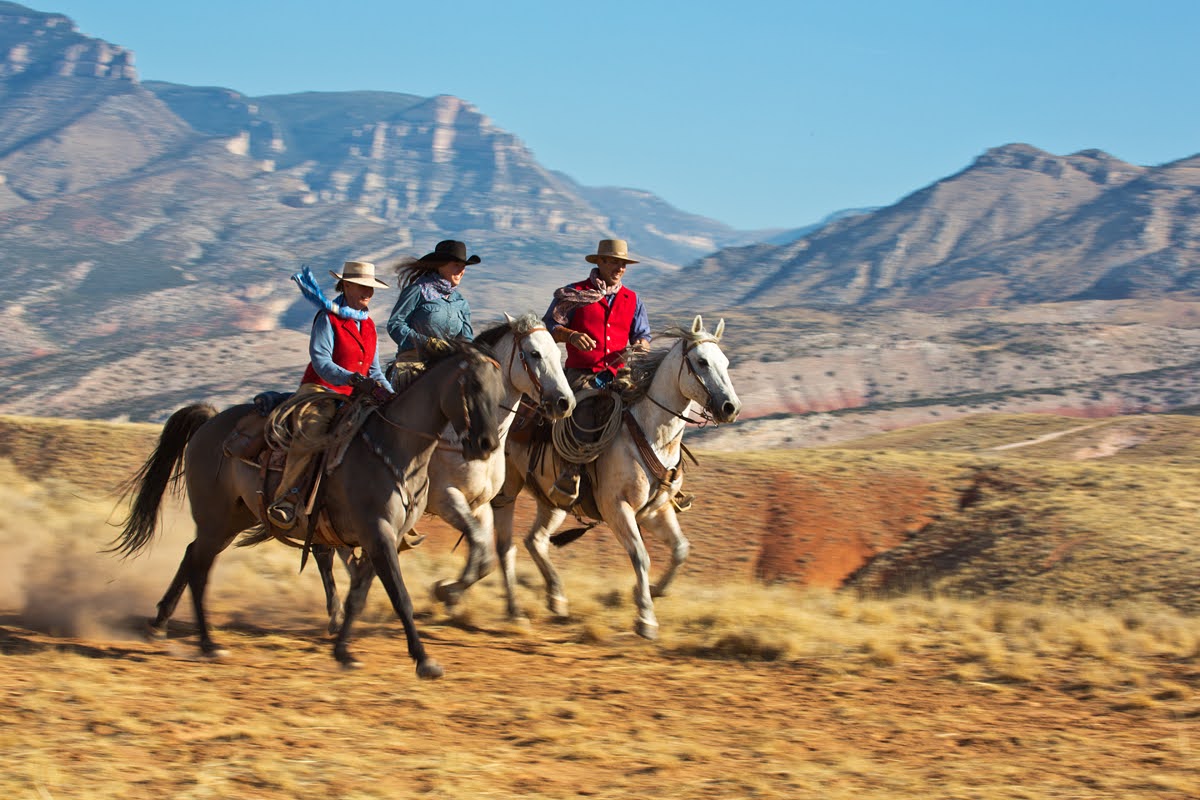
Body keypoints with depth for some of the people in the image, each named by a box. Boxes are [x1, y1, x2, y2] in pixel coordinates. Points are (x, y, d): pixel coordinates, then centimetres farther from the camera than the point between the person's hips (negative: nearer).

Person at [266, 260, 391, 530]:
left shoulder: (368, 325, 16)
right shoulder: (328, 319, -5)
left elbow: (374, 371, 20)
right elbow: (321, 361, -18)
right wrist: (353, 379, -32)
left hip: (354, 397, 7)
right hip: (321, 392, -7)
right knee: (310, 434, -33)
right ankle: (286, 498, -27)